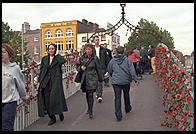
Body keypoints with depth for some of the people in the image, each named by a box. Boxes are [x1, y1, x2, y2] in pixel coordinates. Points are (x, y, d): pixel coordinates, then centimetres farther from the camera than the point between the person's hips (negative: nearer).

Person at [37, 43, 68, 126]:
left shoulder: (58, 58, 4)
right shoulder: (44, 59, 14)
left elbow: (64, 61, -20)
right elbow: (41, 71, 15)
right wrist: (39, 81, 11)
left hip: (55, 82, -4)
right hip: (45, 82, 4)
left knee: (55, 97, -9)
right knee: (47, 100, 1)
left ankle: (60, 113, 19)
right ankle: (52, 118, 14)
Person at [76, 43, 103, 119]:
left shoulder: (95, 58, -4)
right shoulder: (82, 58, 4)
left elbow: (98, 69, 2)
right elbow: (77, 66, 14)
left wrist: (100, 79, 7)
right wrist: (81, 68, -10)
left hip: (92, 79, -4)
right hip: (84, 79, 4)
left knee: (90, 94, -9)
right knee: (87, 94, 16)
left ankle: (90, 112, 0)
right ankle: (89, 108, 35)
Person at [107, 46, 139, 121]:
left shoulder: (112, 61, 0)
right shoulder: (127, 60, -5)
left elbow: (109, 71, 10)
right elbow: (132, 71, -10)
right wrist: (136, 80, -6)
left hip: (116, 82, 0)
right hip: (126, 81, 0)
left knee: (117, 98, 2)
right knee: (126, 95, 22)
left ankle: (118, 115, -1)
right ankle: (128, 109, 42)